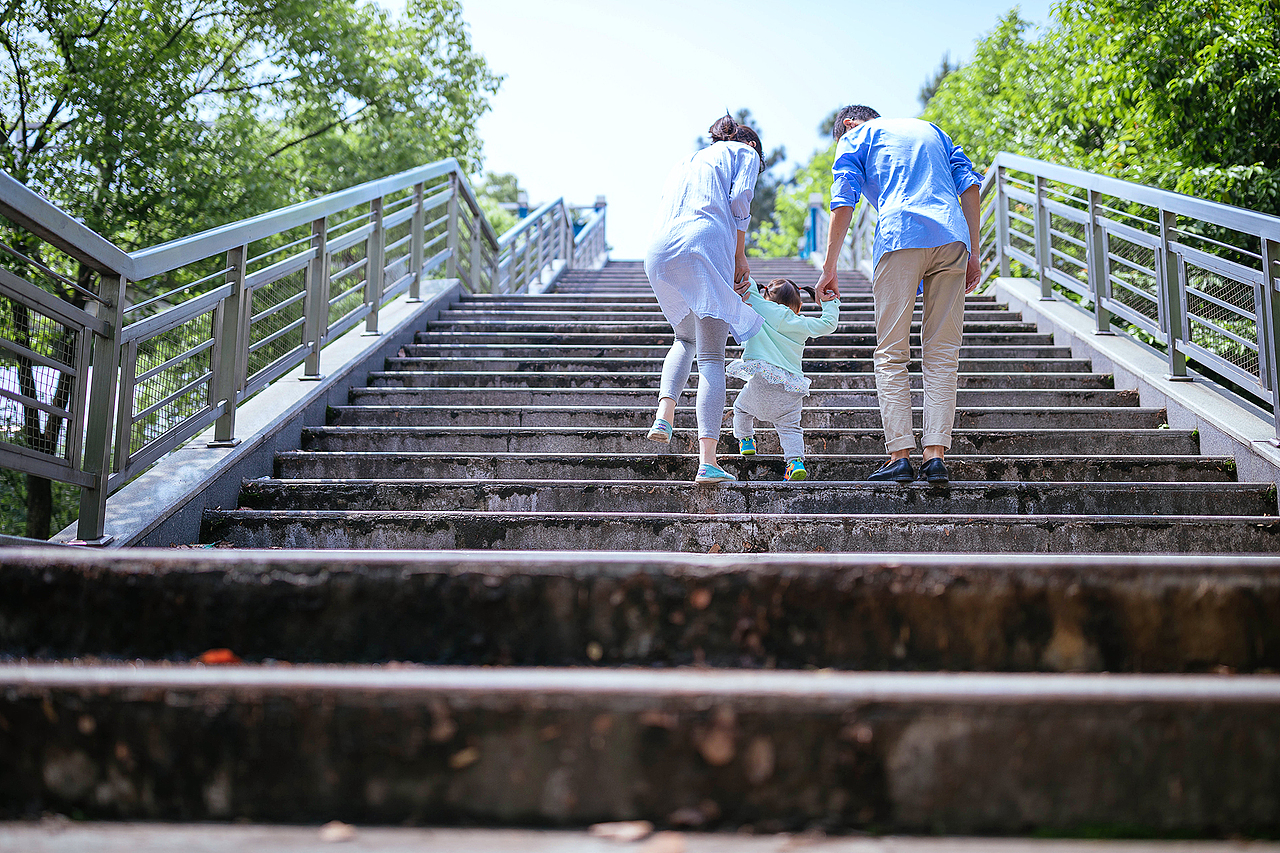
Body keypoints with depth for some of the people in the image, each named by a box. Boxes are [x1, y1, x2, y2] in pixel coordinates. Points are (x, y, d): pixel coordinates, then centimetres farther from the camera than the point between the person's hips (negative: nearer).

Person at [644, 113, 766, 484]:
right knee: (711, 358, -6)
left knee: (685, 339, 27)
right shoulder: (746, 153, 21)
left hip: (659, 251, 5)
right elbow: (739, 199, 2)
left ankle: (664, 416, 4)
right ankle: (707, 461, -14)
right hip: (706, 246, -5)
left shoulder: (686, 162, 37)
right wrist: (740, 256, 10)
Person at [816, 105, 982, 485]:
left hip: (900, 236, -4)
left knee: (892, 354, 0)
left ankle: (900, 454, -7)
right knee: (942, 352, 3)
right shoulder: (931, 129, 31)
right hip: (952, 237, 4)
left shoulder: (855, 137, 18)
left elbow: (844, 201, 2)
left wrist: (829, 267, 2)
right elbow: (969, 185, 17)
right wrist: (972, 255, 14)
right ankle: (935, 454, -5)